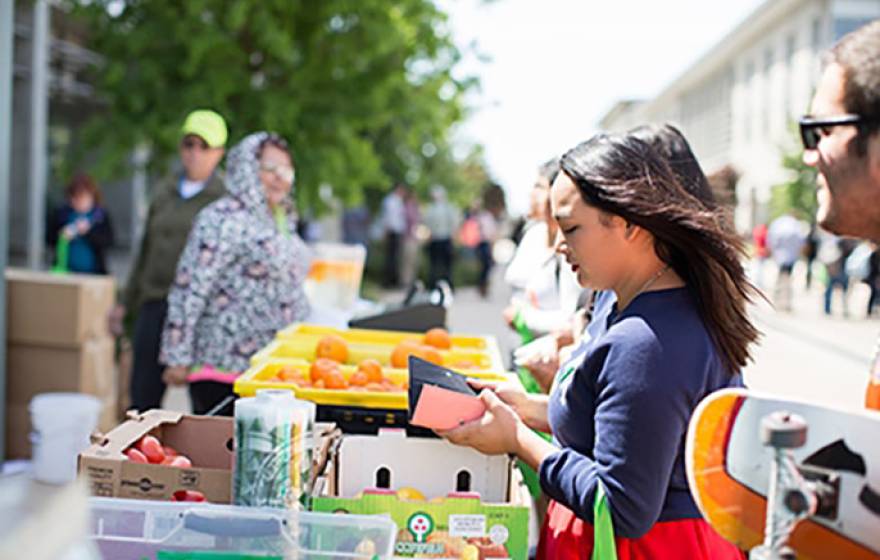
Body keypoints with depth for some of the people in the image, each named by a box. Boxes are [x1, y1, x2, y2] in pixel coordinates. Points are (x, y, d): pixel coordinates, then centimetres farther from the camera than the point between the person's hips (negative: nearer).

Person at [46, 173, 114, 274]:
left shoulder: (101, 216, 0)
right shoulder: (61, 213, 4)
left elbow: (108, 242, -8)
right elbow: (49, 238, 5)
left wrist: (88, 232, -20)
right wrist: (62, 237, -15)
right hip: (66, 271, 1)